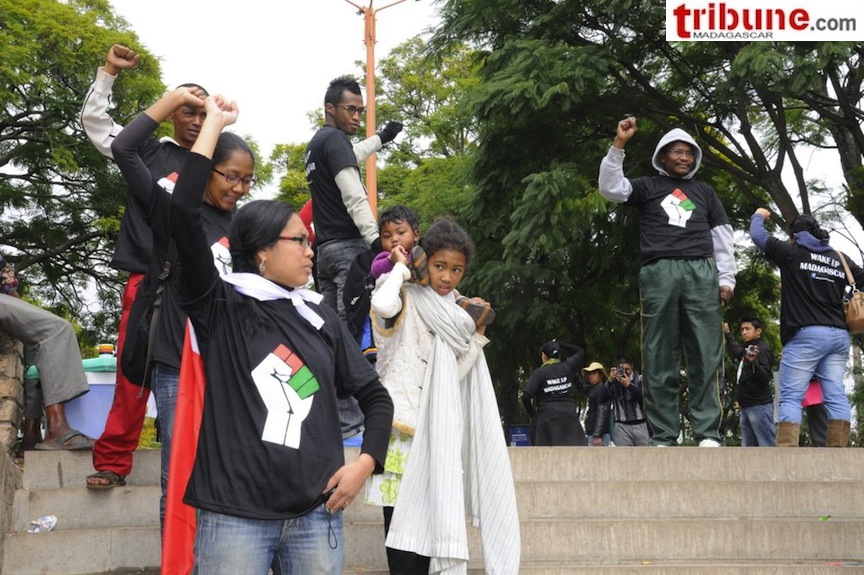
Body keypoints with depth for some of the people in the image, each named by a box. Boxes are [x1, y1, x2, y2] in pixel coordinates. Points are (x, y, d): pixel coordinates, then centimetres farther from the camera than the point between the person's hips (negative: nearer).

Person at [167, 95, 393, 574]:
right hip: (234, 515, -4)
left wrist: (365, 462, 1)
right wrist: (213, 125, -4)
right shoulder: (219, 309, 0)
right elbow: (183, 212, -11)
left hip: (317, 516, 4)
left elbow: (375, 396, 17)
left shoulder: (320, 318, 11)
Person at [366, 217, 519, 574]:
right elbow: (383, 305, -30)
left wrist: (478, 331, 5)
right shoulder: (407, 298, -5)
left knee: (431, 511, 10)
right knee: (402, 513, -8)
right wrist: (401, 267, -14)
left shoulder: (455, 307, 16)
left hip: (439, 422, 7)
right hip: (404, 417, -7)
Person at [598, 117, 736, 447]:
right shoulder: (648, 187, 17)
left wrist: (726, 279, 8)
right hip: (659, 273, -2)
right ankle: (663, 437, -4)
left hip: (701, 273, 2)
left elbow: (722, 238, 19)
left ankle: (708, 434, -9)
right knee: (659, 357, -5)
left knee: (706, 356, -7)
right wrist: (618, 145, -8)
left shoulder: (705, 193, 24)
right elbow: (610, 188, 0)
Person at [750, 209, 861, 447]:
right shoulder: (840, 259, 16)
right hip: (839, 335, 5)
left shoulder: (792, 252, 3)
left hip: (807, 334, -5)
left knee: (791, 397, -7)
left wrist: (758, 216, 31)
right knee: (836, 396, 0)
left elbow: (758, 235, 13)